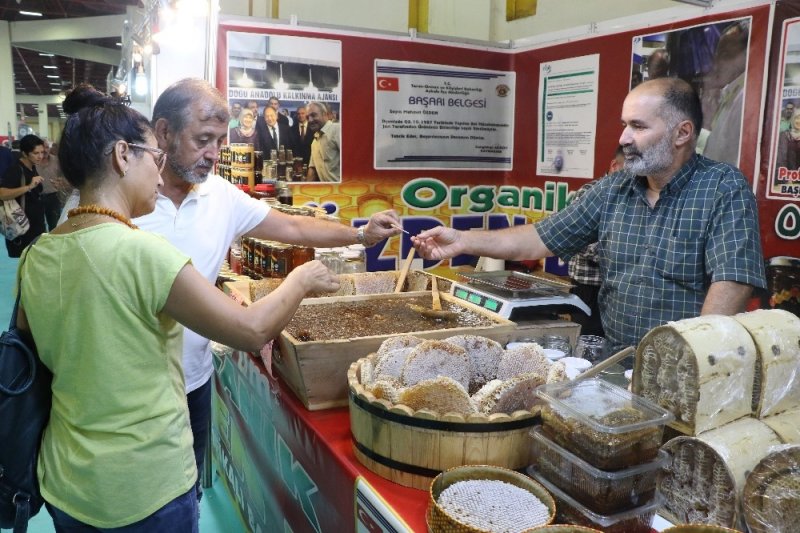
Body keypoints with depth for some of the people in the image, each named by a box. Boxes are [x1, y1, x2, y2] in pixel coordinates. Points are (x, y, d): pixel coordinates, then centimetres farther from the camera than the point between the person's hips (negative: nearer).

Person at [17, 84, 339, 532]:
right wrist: (301, 280, -3)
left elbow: (29, 350, 11)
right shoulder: (142, 251, -24)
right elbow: (252, 331, -20)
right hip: (147, 491, -6)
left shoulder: (37, 256, -4)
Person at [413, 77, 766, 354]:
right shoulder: (613, 190, 8)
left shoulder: (725, 191, -8)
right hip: (613, 360, 5)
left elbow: (732, 284, -17)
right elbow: (540, 239, 9)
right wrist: (463, 241, 2)